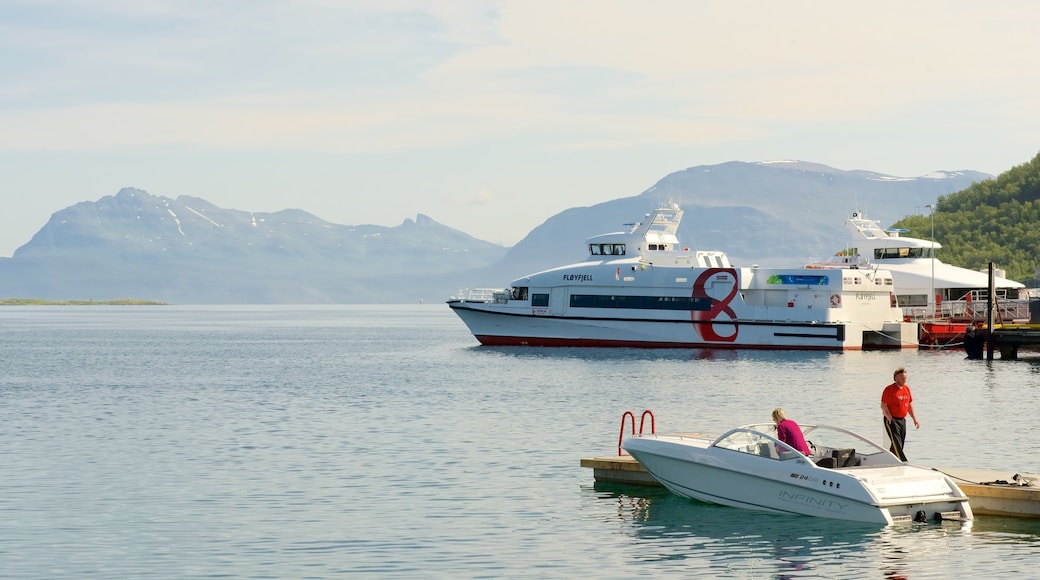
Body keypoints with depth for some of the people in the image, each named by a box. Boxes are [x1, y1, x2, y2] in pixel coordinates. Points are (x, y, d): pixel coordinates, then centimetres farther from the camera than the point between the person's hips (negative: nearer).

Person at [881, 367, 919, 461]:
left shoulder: (907, 388, 11)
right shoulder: (889, 389, -11)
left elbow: (910, 405, 20)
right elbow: (883, 406, -14)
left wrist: (914, 419, 16)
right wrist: (890, 419, -20)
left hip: (902, 420, 8)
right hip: (892, 420, -8)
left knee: (900, 444, 8)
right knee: (897, 444, -14)